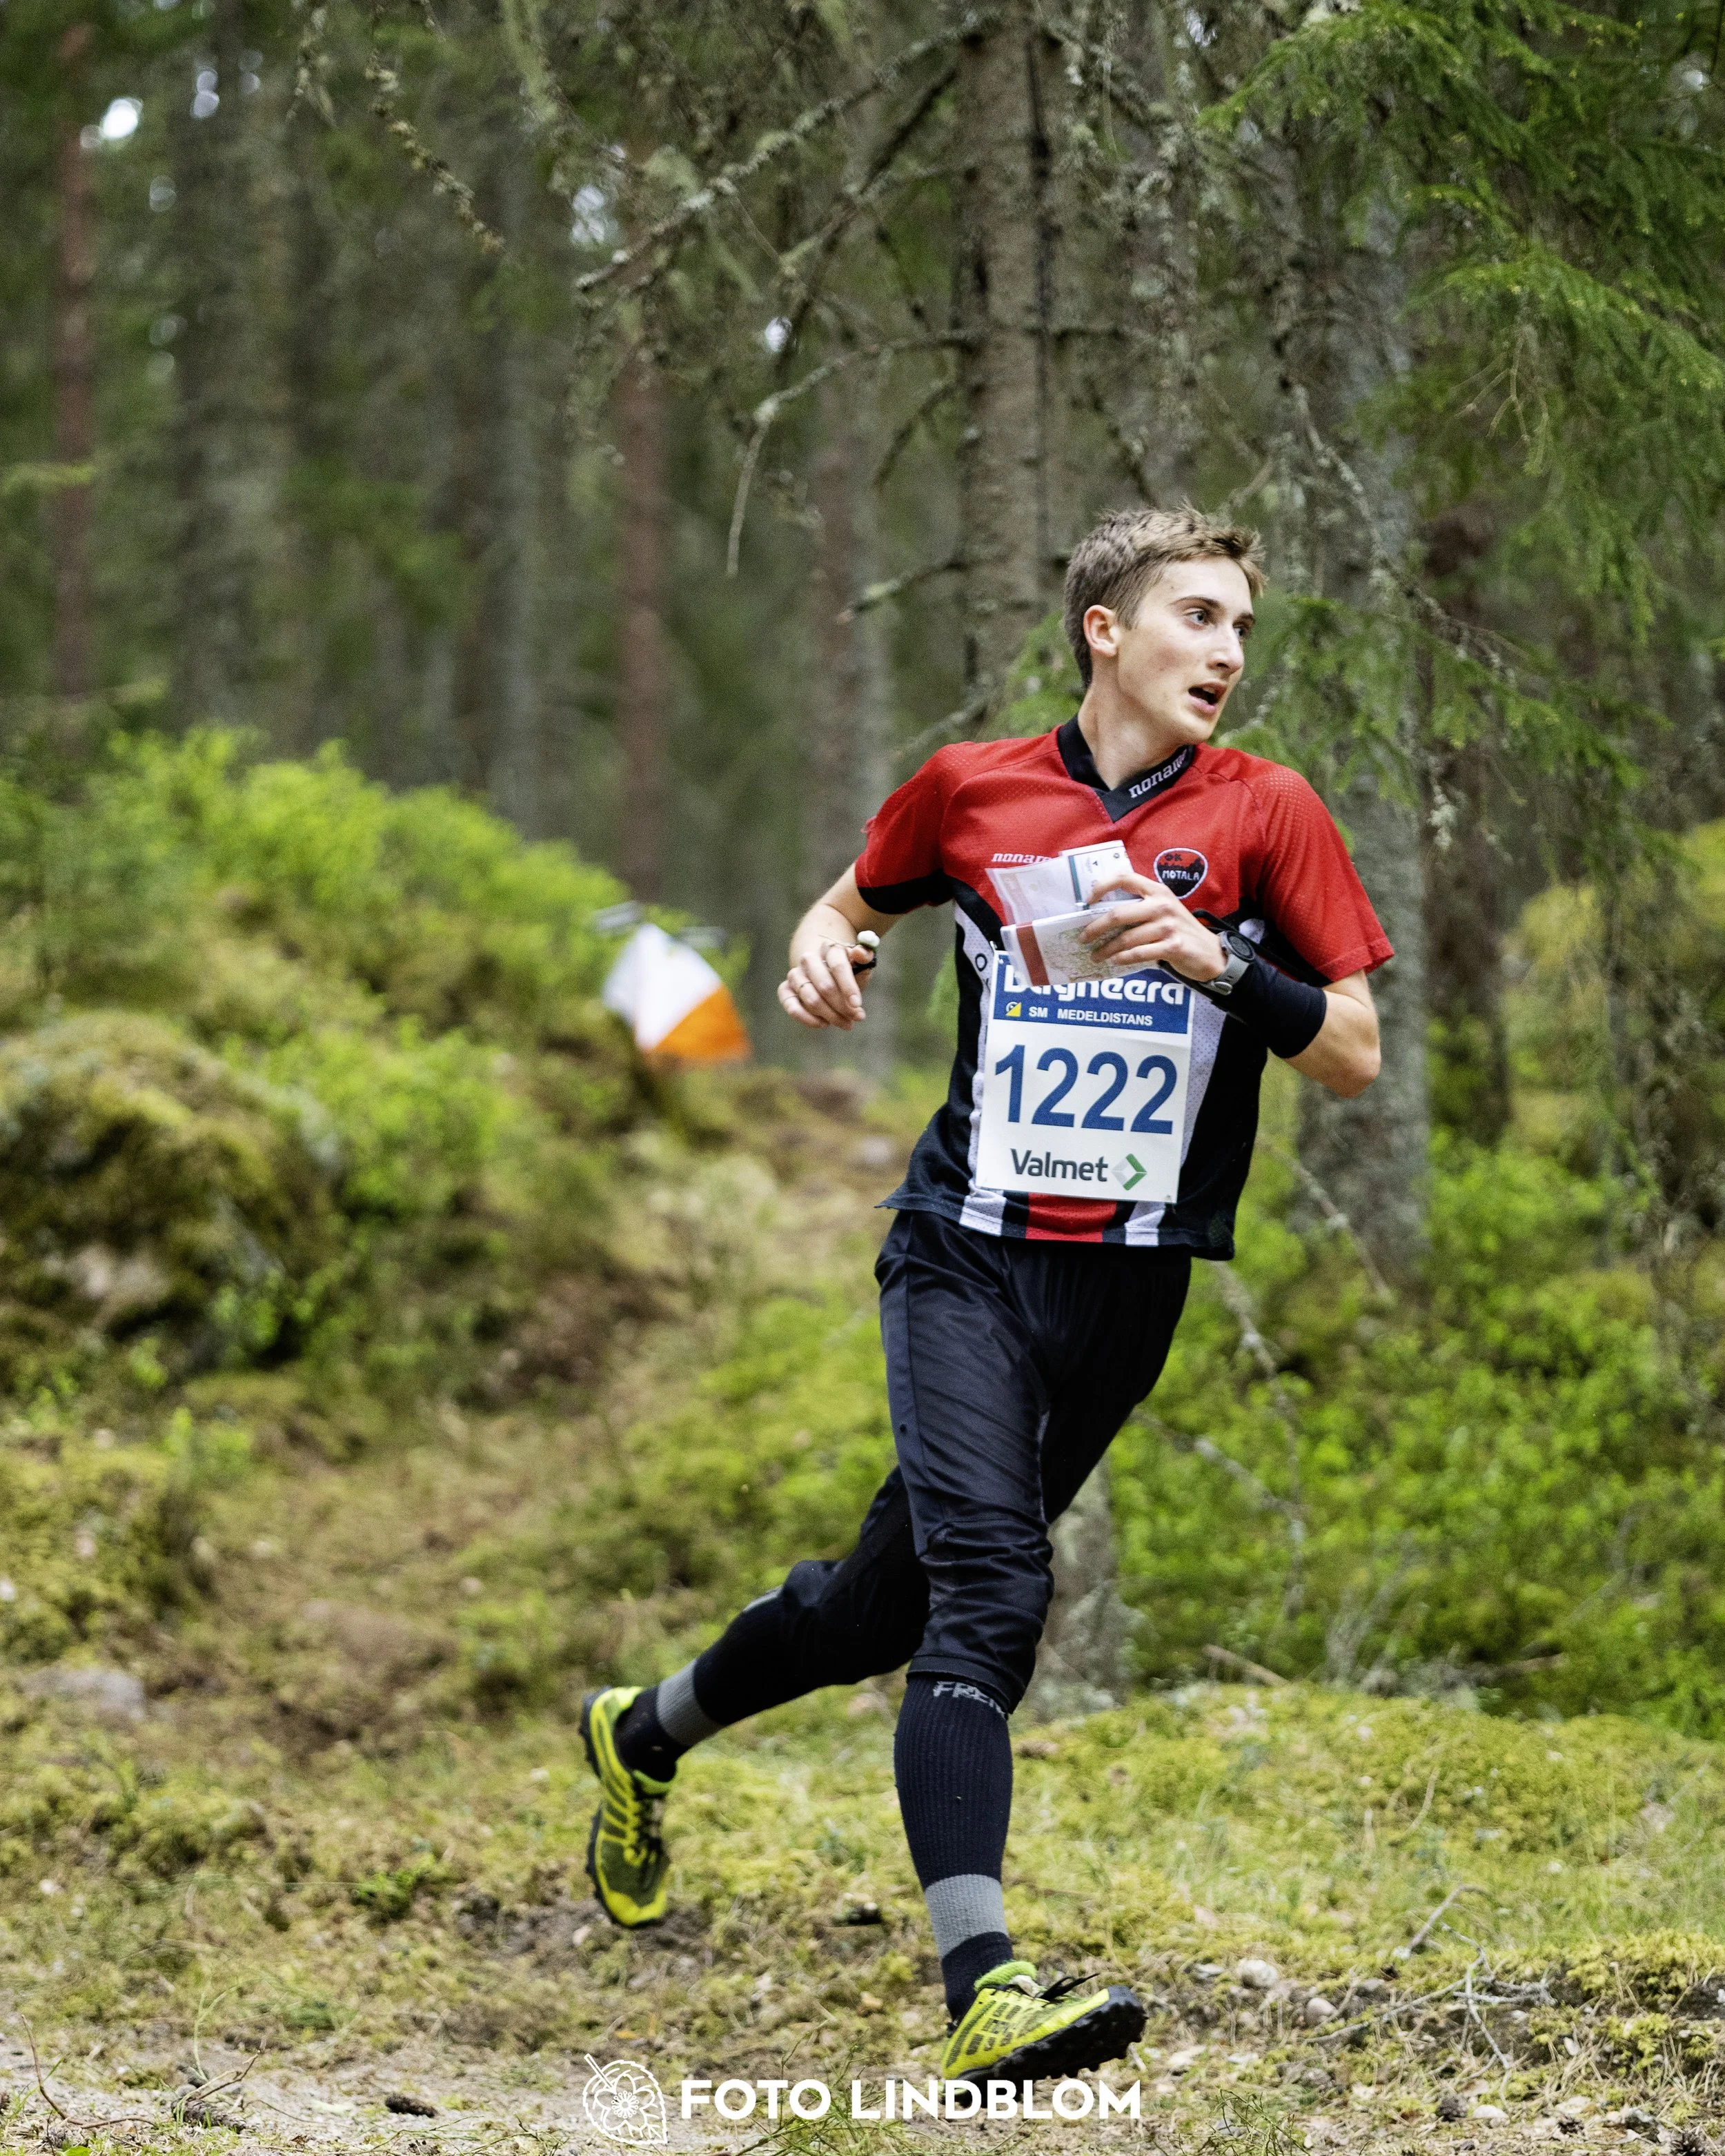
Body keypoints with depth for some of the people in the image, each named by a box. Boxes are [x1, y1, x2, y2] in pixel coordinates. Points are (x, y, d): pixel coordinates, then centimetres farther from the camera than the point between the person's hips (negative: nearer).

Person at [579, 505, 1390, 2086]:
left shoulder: (1264, 813, -1)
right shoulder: (973, 789, 1)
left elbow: (1356, 1054, -3)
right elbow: (857, 899, 21)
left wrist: (1218, 961, -19)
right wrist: (821, 950, -2)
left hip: (1129, 1287, 2)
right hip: (966, 1256, -2)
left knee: (890, 1600, 14)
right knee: (988, 1590, -22)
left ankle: (647, 1734, 42)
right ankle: (983, 1987, -31)